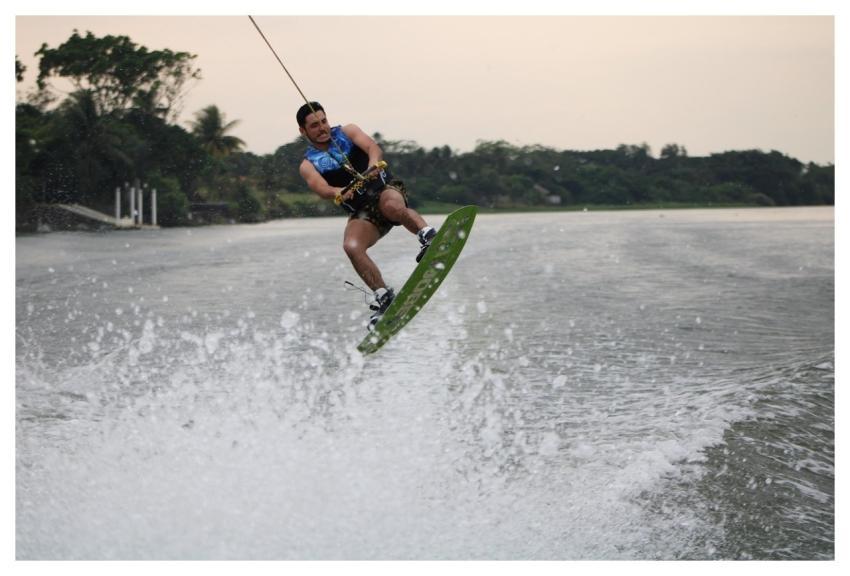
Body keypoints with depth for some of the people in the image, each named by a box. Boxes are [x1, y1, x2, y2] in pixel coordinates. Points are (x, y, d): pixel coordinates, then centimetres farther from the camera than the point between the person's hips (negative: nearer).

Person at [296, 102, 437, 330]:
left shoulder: (347, 132, 10)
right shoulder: (308, 165, 9)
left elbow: (374, 148, -8)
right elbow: (322, 189, -11)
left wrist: (373, 167, -31)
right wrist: (340, 193, -35)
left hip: (385, 189, -2)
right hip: (362, 213, 2)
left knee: (391, 206, -39)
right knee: (351, 246, -28)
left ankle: (428, 236, -27)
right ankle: (384, 297, -21)